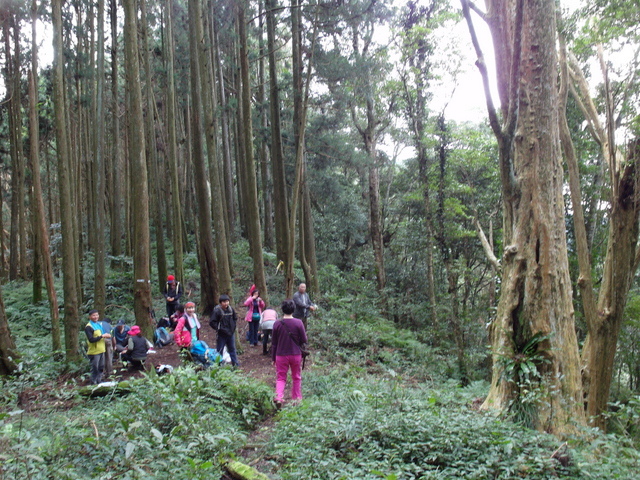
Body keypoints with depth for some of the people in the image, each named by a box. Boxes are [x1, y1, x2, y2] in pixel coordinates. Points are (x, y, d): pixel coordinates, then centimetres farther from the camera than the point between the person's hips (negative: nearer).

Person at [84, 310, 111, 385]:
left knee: (101, 367, 15)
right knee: (95, 368, -2)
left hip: (101, 350, 8)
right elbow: (91, 339, -21)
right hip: (94, 351, -8)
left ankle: (99, 381, 26)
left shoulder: (100, 324, 13)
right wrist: (102, 336, -20)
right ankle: (93, 383, 9)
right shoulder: (88, 327, -13)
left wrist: (106, 336, 7)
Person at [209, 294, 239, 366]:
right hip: (222, 334, -5)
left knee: (232, 349, 15)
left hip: (231, 333, 5)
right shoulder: (217, 310, -15)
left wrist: (233, 326, 8)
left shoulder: (231, 309, 1)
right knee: (219, 350, 1)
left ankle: (235, 363, 24)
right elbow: (212, 322, -14)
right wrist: (218, 328, -15)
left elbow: (235, 318, 18)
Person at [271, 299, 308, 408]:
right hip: (296, 354, 0)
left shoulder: (277, 324, -5)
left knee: (280, 378, 7)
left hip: (281, 355, 0)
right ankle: (297, 400, 23)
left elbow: (274, 343, 2)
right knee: (296, 378, 15)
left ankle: (278, 397, -14)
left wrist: (273, 358, 11)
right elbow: (304, 340, -6)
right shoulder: (298, 323, -9)